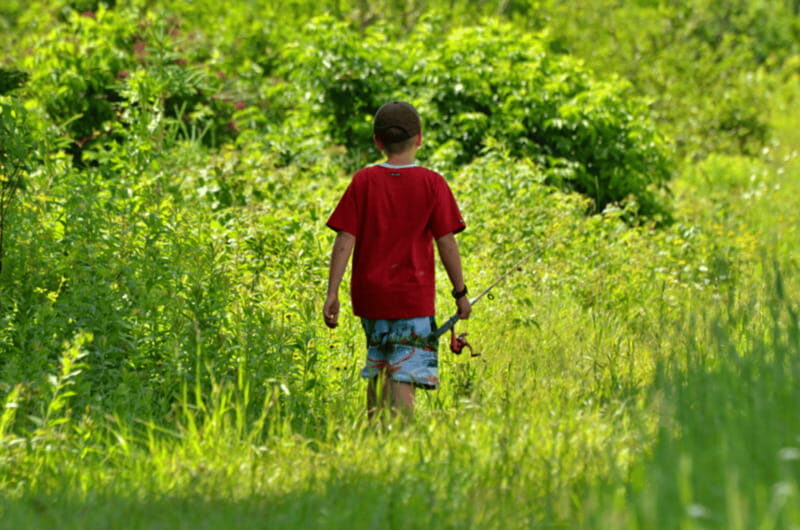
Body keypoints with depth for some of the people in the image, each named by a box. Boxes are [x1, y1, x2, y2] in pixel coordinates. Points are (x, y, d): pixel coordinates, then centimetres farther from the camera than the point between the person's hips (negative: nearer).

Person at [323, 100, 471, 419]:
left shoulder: (363, 181, 1)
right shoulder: (431, 183, -4)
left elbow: (345, 240, -3)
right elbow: (446, 243, -4)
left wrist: (332, 292, -2)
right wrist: (460, 292, 5)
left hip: (370, 295, 3)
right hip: (413, 297, -3)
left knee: (378, 369, 19)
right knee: (403, 377, -6)